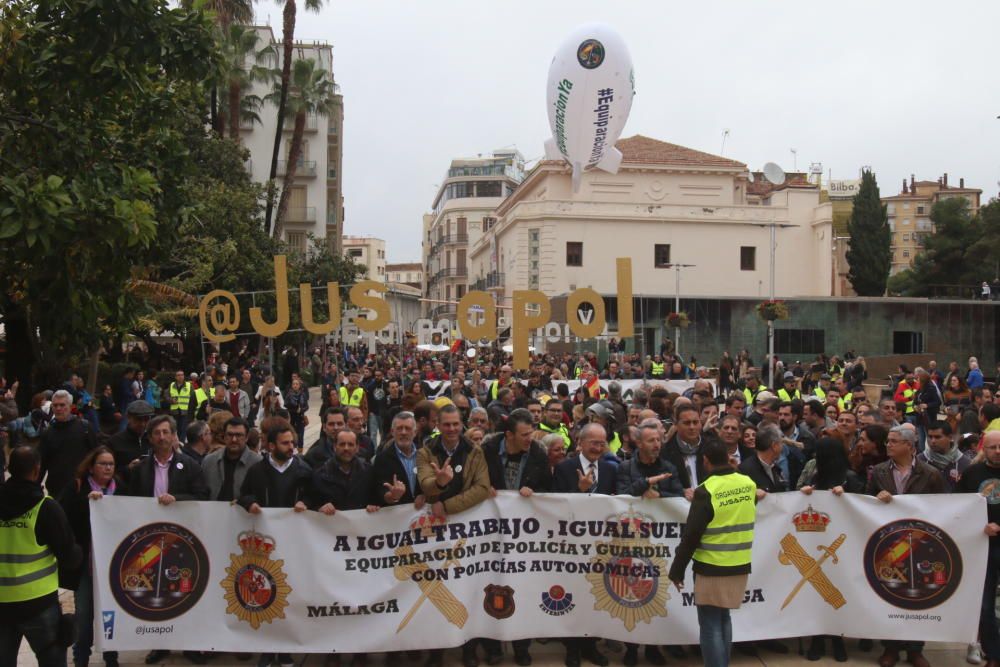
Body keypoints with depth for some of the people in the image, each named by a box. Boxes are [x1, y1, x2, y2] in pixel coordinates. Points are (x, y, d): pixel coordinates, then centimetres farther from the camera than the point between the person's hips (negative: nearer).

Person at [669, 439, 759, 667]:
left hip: (712, 568, -6)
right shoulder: (749, 484, 0)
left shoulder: (706, 491, -16)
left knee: (710, 625, 3)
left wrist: (677, 570, -5)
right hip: (740, 566, 6)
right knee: (723, 618, 21)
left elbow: (691, 535, -15)